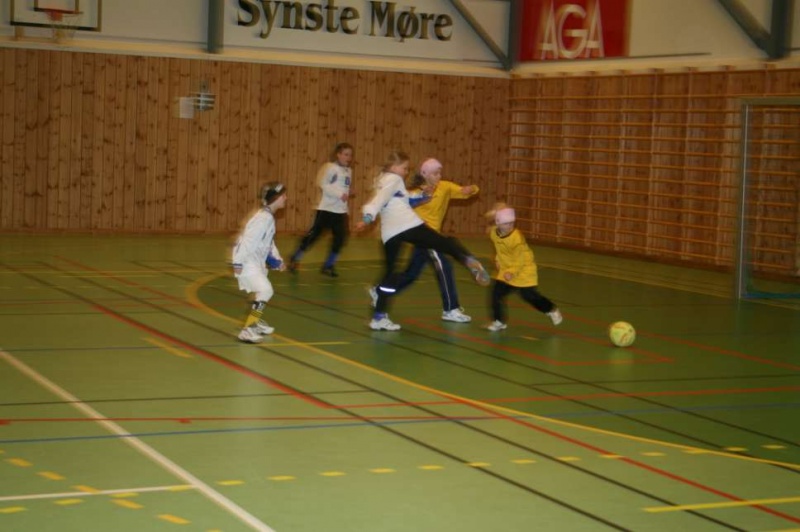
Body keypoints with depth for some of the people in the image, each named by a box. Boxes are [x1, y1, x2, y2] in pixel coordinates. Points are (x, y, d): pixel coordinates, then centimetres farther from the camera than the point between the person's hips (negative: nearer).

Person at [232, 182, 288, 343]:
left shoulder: (269, 217, 10)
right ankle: (247, 329, -23)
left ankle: (256, 322, 49)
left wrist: (276, 259, 12)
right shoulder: (264, 218, -21)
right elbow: (248, 239, -26)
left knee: (262, 290, 29)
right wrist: (238, 263, -27)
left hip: (256, 260, 11)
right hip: (247, 261, -11)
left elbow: (269, 241, 20)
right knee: (265, 290, -22)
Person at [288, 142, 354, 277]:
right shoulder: (330, 167, -8)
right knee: (314, 234, -4)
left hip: (341, 210, 6)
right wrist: (339, 194, -21)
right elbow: (324, 185, -16)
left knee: (340, 238, 1)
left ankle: (328, 265, 14)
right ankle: (294, 259, 11)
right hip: (326, 207, -6)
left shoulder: (348, 171, 12)